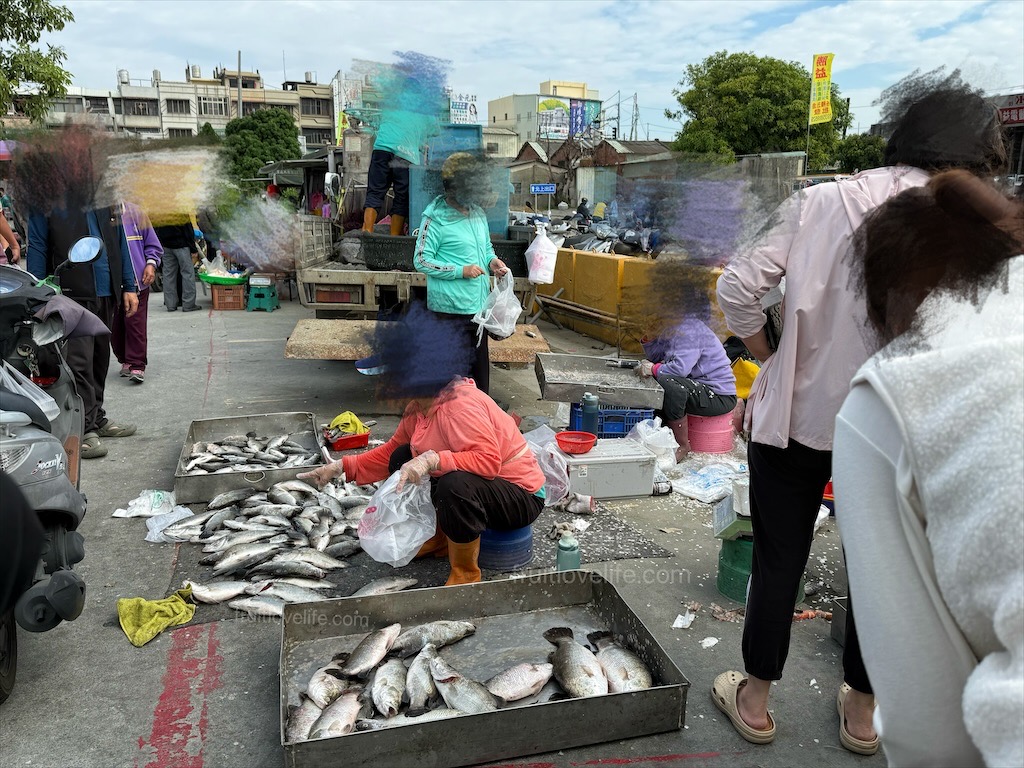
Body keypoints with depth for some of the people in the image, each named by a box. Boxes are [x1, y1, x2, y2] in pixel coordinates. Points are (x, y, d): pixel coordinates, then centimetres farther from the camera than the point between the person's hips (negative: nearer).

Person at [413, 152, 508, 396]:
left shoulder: (478, 214, 11)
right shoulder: (436, 218, -12)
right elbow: (421, 260, -12)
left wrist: (492, 260, 1)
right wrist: (461, 270, -19)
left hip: (478, 304, 8)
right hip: (452, 309, -8)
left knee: (480, 367, 17)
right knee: (457, 373, -4)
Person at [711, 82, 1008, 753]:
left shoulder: (819, 202, -5)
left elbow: (738, 288, -9)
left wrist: (768, 357, 5)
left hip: (794, 414, 1)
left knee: (778, 563, 15)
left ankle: (755, 700, 32)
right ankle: (862, 711, 37)